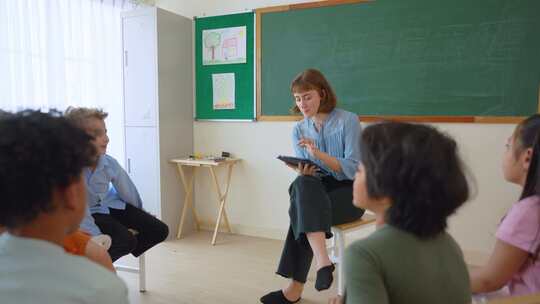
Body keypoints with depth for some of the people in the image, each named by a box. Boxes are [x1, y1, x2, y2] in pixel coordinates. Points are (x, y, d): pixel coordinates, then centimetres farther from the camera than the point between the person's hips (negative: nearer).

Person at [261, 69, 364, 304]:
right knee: (301, 185, -32)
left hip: (349, 192, -4)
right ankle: (323, 261, -37)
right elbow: (305, 174, 5)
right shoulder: (299, 130, 7)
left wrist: (318, 153, -26)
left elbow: (354, 169, -14)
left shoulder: (348, 121, -7)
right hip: (316, 190, 4)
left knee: (301, 212, -30)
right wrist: (302, 173, -20)